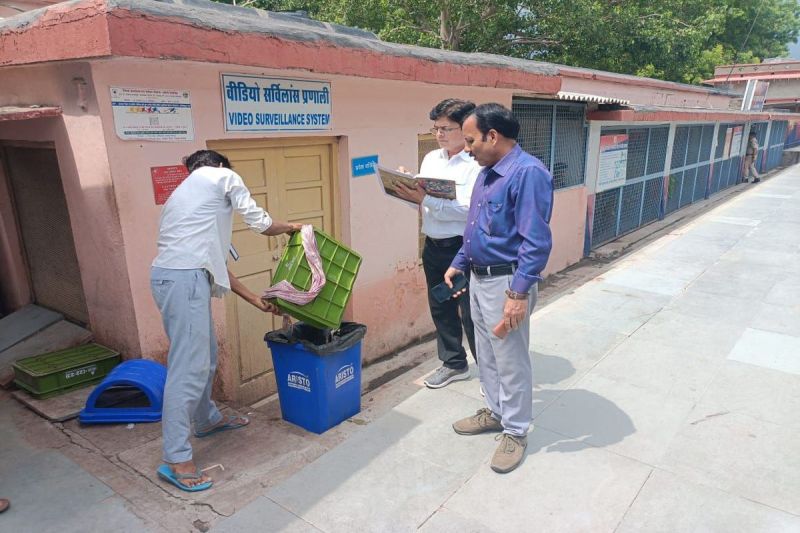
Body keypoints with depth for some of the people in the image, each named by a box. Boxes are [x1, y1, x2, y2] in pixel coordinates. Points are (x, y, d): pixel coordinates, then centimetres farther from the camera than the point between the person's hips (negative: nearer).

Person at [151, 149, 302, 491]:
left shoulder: (185, 194, 29)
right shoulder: (222, 176, 6)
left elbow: (213, 260, 26)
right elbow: (260, 223, 3)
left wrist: (256, 301, 26)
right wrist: (291, 227, 26)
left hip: (173, 276, 10)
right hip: (184, 279, -10)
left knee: (206, 356, 22)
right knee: (189, 367, -7)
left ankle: (206, 419, 41)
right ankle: (175, 460, 0)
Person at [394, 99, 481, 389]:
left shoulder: (477, 164, -13)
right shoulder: (431, 159, 9)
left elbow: (467, 209, -23)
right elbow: (423, 200, 12)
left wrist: (425, 199, -25)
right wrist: (410, 192, -9)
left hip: (463, 247, -7)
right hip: (433, 245, 7)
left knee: (471, 313, 3)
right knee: (441, 309, 17)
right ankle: (454, 363, 35)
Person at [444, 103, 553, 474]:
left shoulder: (528, 173, -21)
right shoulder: (487, 173, 10)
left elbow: (536, 243, -25)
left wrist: (519, 294, -27)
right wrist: (458, 264, 20)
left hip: (506, 283, -9)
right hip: (479, 279, 9)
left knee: (511, 362, 5)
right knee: (487, 355, 21)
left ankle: (515, 431, 23)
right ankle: (495, 411, 39)